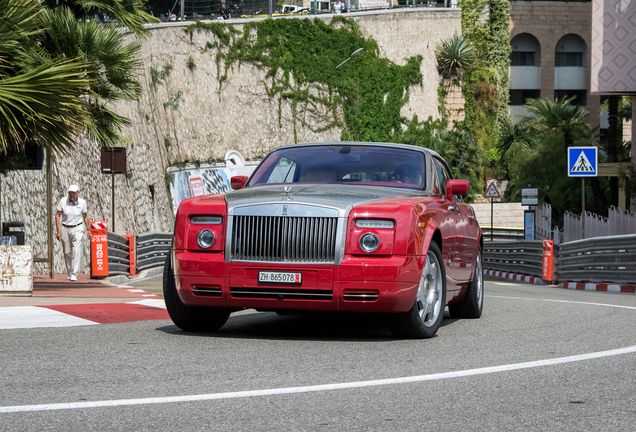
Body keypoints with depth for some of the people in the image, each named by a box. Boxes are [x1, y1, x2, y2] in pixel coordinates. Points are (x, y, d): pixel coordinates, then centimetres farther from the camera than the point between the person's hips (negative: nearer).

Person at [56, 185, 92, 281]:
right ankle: (69, 273, 25)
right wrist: (58, 230, -10)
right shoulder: (63, 201, -9)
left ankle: (74, 275, -17)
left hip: (77, 228, -1)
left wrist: (88, 230, 7)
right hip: (65, 229, 1)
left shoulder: (82, 202, -6)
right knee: (67, 252, 7)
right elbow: (57, 215, -3)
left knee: (76, 251, -16)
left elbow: (85, 216, 8)